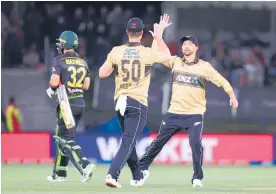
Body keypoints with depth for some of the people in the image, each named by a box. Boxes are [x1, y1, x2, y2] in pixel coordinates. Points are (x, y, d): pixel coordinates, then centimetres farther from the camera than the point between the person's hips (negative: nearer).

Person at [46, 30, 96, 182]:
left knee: (67, 139, -6)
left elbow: (54, 82, -17)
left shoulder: (59, 61, -8)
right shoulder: (83, 62, 10)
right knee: (61, 137, 17)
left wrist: (51, 89, 4)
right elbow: (86, 86, 9)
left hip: (67, 103, -7)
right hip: (80, 103, 7)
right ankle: (59, 173, 21)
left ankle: (85, 165, -25)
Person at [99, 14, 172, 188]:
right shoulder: (148, 53, -6)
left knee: (129, 141, 19)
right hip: (138, 103, -4)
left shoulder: (116, 52, -2)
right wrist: (158, 36, 23)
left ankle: (137, 177, 28)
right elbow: (167, 56, 14)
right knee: (128, 142, -7)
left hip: (120, 102, 4)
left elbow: (102, 74, 4)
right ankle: (113, 175, -24)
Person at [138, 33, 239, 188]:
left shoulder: (204, 66, -1)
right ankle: (142, 167, 25)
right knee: (159, 141, 8)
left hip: (195, 114, -3)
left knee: (195, 143, -18)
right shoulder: (175, 62, 6)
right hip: (174, 113, 3)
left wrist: (232, 97, -17)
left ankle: (198, 177, -3)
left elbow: (222, 81, -4)